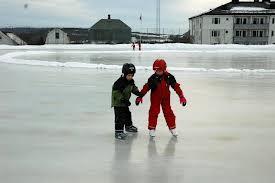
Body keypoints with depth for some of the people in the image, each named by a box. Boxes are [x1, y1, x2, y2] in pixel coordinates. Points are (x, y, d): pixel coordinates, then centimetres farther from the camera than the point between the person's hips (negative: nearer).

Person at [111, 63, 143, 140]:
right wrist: (123, 99, -33)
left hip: (125, 102, 9)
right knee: (120, 117, -13)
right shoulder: (119, 83, -27)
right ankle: (118, 132, -11)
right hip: (118, 103, -9)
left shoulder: (131, 81, 1)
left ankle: (129, 126, 47)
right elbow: (116, 93, -29)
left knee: (127, 114, 25)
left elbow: (133, 88, 16)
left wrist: (138, 93, -3)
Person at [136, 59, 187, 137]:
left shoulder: (169, 77, -16)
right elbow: (146, 87, -16)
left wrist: (181, 97, -11)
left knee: (168, 112, 6)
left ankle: (172, 128, 17)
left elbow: (176, 87, -10)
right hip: (155, 98, -1)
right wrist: (140, 96, -19)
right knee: (154, 112, -1)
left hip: (165, 98, 2)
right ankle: (152, 128, 10)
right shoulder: (153, 78, -20)